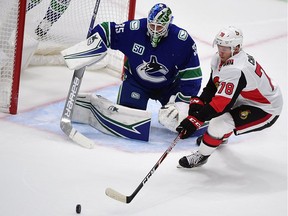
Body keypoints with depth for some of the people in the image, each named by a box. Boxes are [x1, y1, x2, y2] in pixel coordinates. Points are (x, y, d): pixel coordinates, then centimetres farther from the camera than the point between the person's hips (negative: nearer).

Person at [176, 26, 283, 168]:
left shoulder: (236, 70, -35)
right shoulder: (220, 59, -6)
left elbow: (222, 104, -37)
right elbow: (212, 85, 5)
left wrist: (195, 120, -37)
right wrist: (198, 102, -13)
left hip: (266, 110, -10)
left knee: (220, 123, -25)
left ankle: (201, 155, -3)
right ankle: (222, 136, 38)